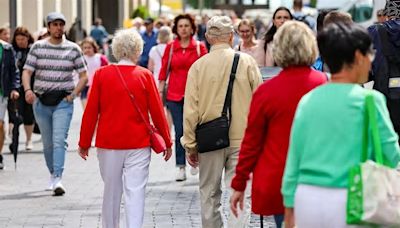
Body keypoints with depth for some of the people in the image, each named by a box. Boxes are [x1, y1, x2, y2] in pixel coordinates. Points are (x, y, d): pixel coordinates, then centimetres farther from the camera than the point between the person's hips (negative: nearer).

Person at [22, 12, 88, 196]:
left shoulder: (73, 49, 3)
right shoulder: (37, 47, 4)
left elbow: (83, 75, 7)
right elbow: (27, 71, 0)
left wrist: (73, 94, -6)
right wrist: (28, 90, -19)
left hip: (63, 101, -2)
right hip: (41, 101, 2)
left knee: (59, 140, -16)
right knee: (47, 143, 10)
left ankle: (57, 180, -22)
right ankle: (52, 174, 28)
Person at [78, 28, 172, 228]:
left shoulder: (101, 74, -2)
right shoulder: (145, 76, -5)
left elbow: (91, 112, -1)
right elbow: (157, 112, -2)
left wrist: (84, 143, 8)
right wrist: (167, 142, 8)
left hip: (108, 144, 2)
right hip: (138, 144, -2)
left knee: (111, 190, 15)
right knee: (135, 192, -3)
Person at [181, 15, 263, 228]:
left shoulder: (198, 66, -3)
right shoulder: (247, 62, -3)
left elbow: (190, 110, -3)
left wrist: (190, 146, 5)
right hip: (242, 139, -1)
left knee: (209, 195, 16)